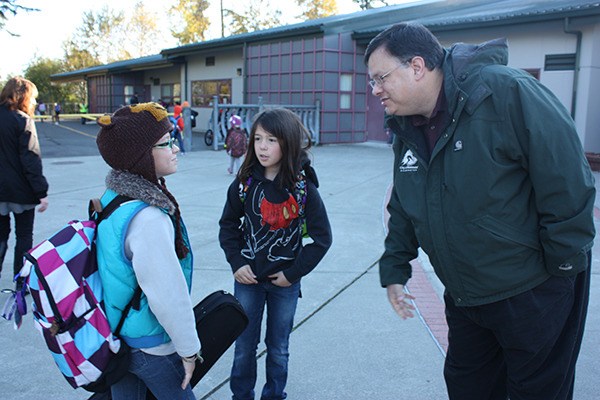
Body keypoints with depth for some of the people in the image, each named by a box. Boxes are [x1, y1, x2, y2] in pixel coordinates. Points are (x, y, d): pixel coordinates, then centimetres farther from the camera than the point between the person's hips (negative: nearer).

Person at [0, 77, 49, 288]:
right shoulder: (23, 120, -13)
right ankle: (22, 282, 15)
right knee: (24, 236, 9)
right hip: (21, 191, -5)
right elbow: (31, 160, -17)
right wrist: (42, 192, -15)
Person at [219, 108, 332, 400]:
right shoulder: (245, 182, -6)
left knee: (278, 348, 14)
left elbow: (322, 238, -7)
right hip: (248, 278, 2)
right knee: (244, 345, 13)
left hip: (285, 281, -1)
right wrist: (236, 263, -5)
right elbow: (228, 224, 6)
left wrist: (293, 273, -10)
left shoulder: (304, 188, -12)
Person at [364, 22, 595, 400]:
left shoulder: (508, 92, -22)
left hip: (537, 293, -6)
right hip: (464, 297, 7)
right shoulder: (408, 131, 2)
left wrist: (563, 267, -16)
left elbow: (569, 182, -21)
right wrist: (394, 269, 11)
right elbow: (403, 211, 13)